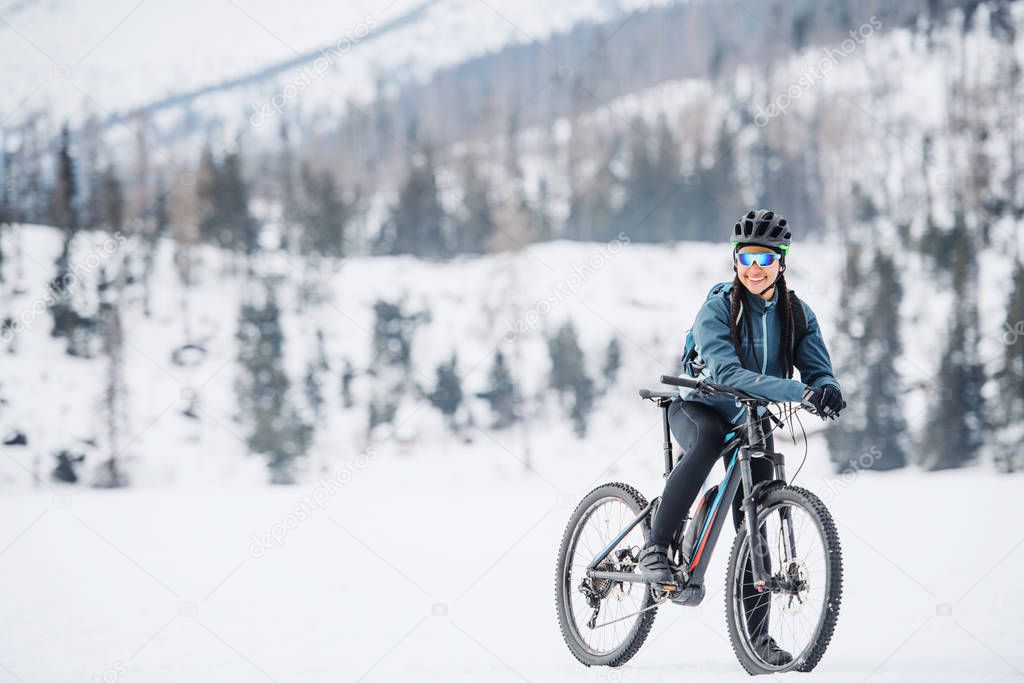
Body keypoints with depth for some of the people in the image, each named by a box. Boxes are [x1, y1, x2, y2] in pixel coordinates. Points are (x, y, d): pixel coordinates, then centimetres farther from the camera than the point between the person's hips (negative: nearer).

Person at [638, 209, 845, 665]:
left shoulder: (797, 315, -6)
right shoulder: (717, 309, -21)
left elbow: (819, 370, -10)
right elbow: (726, 374, -34)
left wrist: (827, 390, -37)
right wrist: (800, 392, -45)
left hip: (752, 422, 4)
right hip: (699, 408, -4)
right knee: (707, 440, -40)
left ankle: (756, 635, 6)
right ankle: (655, 550, -36)